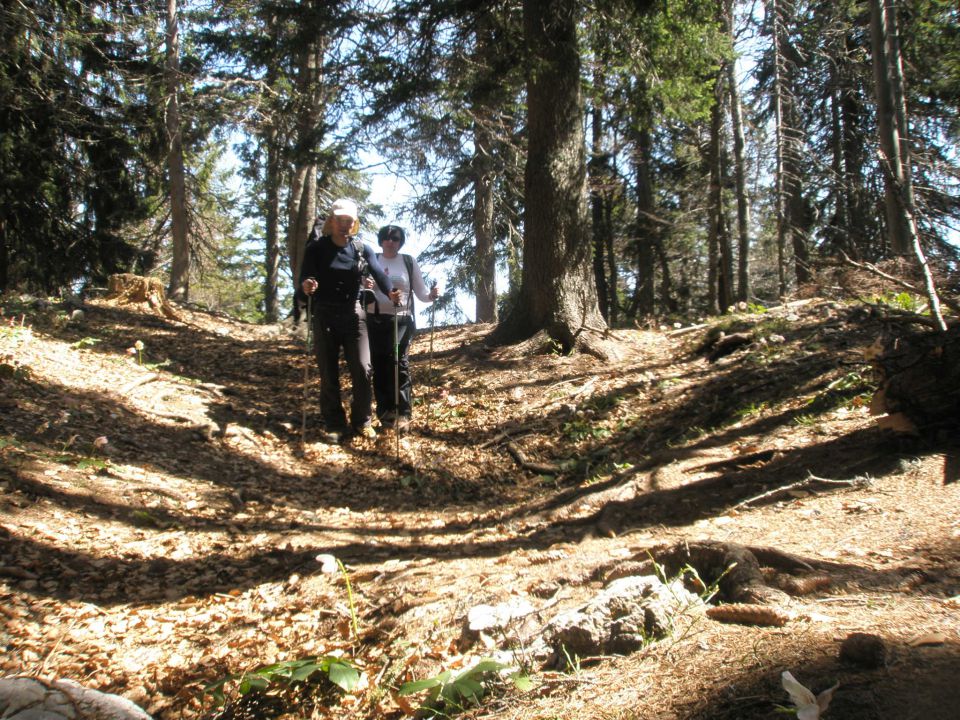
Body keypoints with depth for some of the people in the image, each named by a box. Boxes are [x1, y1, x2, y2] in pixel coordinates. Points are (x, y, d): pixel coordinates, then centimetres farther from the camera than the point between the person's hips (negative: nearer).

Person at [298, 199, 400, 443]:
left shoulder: (363, 249, 3)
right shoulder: (317, 248, -2)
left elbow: (378, 272, -13)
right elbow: (305, 277, -13)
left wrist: (390, 293, -34)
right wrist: (306, 286, -38)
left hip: (353, 315, 1)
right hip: (324, 316, -1)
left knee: (362, 369, -5)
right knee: (328, 373, 3)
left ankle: (362, 422, 9)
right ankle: (335, 425, 11)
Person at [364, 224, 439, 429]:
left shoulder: (409, 262, 7)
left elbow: (420, 291, 7)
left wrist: (431, 295, -14)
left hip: (401, 319, -1)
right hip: (375, 320, 2)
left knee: (399, 362, -10)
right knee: (379, 364, 0)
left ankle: (402, 412, -7)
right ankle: (385, 411, 7)